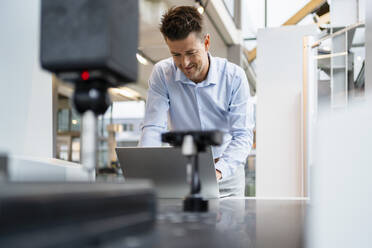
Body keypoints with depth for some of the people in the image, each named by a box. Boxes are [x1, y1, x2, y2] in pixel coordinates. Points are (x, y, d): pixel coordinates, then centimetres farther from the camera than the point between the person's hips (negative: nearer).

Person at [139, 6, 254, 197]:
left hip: (227, 173, 0)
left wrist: (219, 170, -30)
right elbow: (153, 128, -11)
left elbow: (243, 135, -12)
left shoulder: (234, 76, -10)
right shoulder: (162, 73, -8)